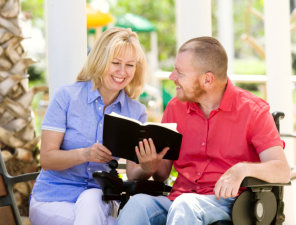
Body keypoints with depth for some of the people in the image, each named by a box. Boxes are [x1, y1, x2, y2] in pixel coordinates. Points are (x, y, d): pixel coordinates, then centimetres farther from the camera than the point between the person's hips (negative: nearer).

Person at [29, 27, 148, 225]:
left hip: (99, 200, 3)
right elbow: (47, 159, -9)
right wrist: (84, 154, -27)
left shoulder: (136, 111, 5)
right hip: (52, 201, -3)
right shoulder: (67, 97, -4)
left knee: (90, 199, -36)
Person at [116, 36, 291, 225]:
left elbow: (282, 171, -11)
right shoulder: (176, 107, 14)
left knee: (185, 205, -37)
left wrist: (243, 169, -30)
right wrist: (150, 166, -9)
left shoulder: (253, 110, 0)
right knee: (138, 204, -31)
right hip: (177, 201, 4)